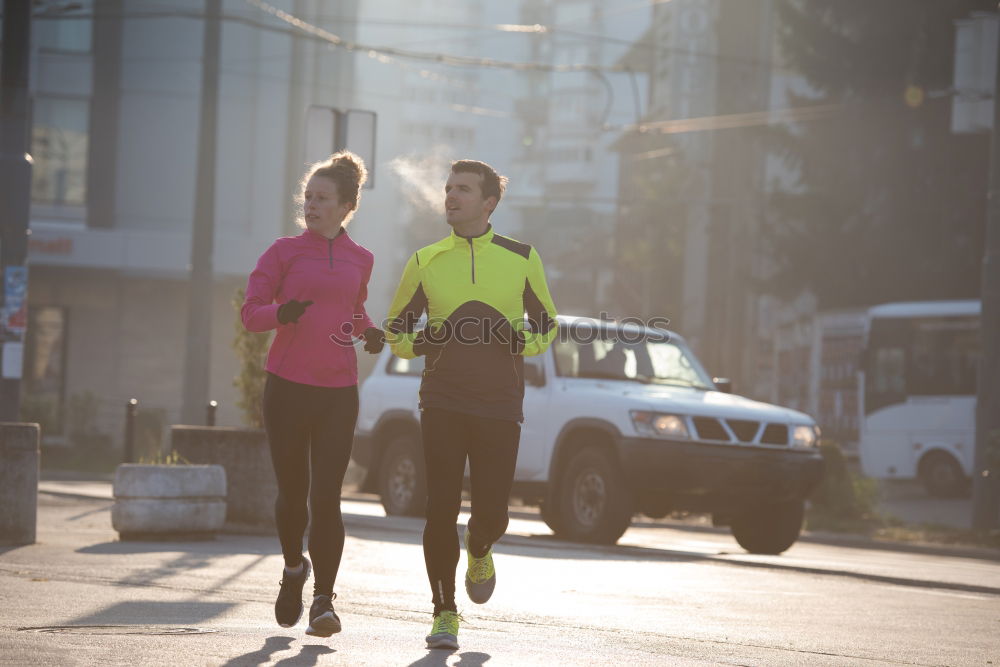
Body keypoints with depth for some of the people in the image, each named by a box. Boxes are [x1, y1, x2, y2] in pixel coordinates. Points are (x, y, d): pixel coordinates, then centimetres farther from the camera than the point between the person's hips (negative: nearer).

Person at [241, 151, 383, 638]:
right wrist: (281, 313, -24)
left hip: (338, 394, 1)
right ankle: (294, 567, 36)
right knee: (292, 492, 7)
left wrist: (368, 332, 6)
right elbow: (250, 313, -3)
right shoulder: (284, 252, 2)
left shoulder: (359, 260, 10)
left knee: (326, 496, -9)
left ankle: (323, 599, -5)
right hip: (287, 387, -1)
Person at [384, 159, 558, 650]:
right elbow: (396, 326, 16)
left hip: (499, 407, 0)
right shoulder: (426, 261, 7)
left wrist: (523, 343, -7)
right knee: (441, 509, -6)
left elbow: (547, 323, 15)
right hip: (442, 405, 0)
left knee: (491, 513, -2)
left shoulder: (521, 259, 6)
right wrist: (417, 342, -7)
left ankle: (479, 553, 36)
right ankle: (444, 614, 6)